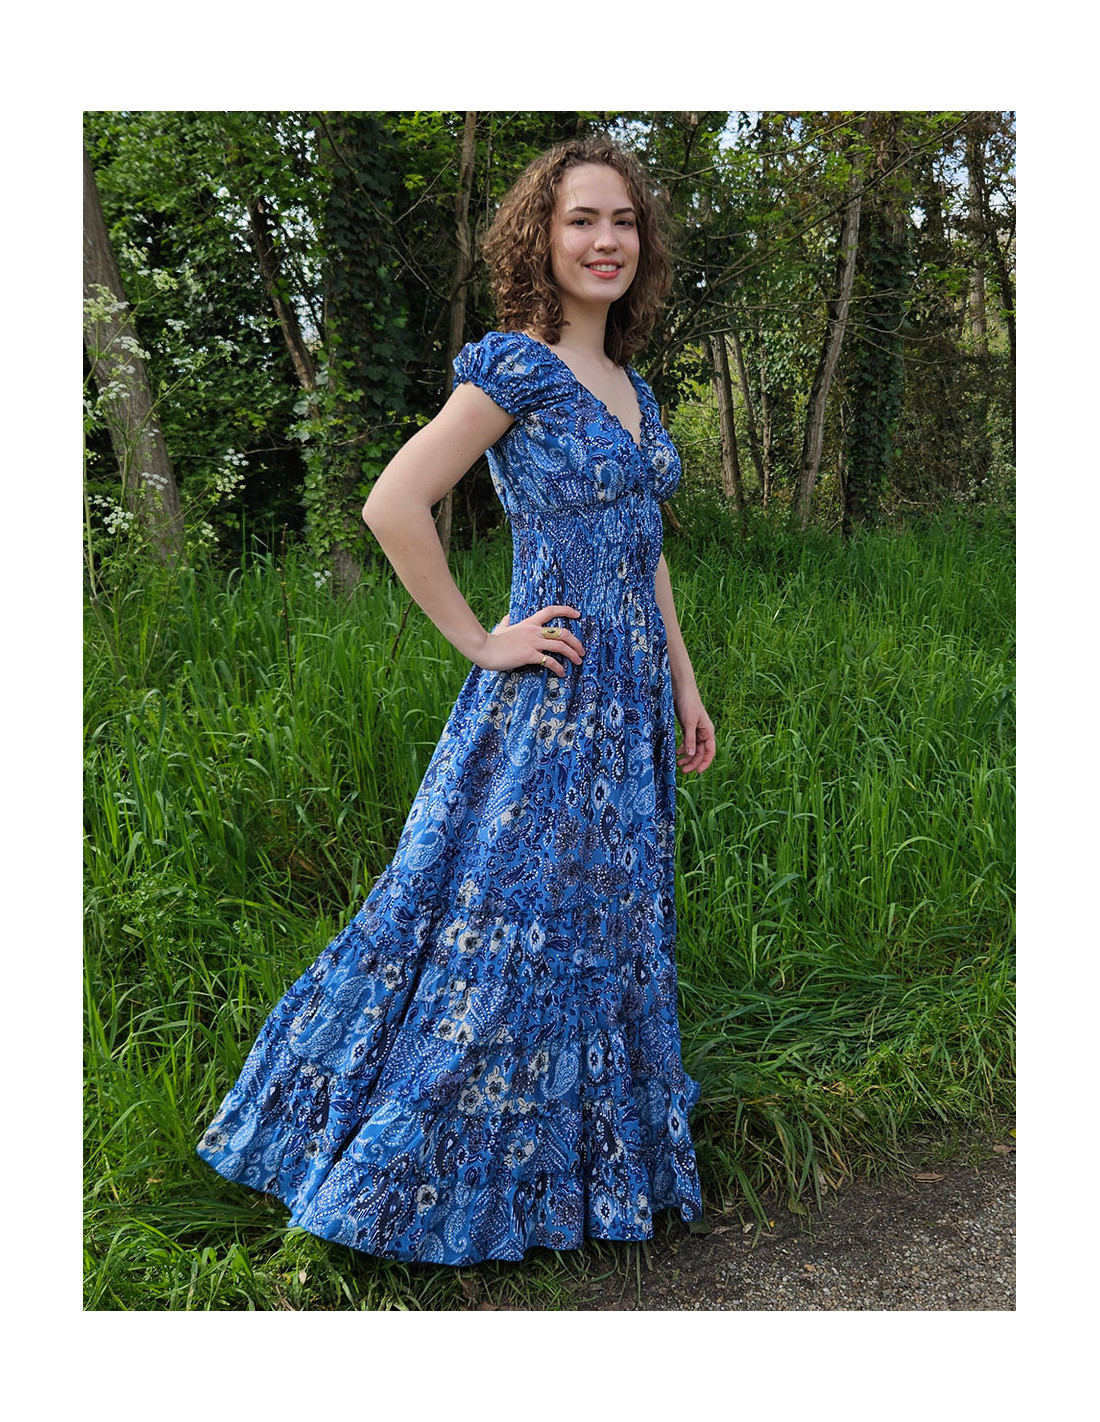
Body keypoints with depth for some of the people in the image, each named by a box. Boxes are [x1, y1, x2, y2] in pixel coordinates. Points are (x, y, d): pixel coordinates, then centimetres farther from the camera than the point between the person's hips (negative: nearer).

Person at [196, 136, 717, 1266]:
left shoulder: (631, 387, 14)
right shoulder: (514, 366, -12)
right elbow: (391, 506, -20)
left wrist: (685, 687, 16)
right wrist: (478, 643, -15)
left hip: (628, 702, 8)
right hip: (544, 704, -8)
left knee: (601, 921, 18)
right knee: (502, 922, 0)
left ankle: (583, 1154, 38)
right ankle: (408, 1168, 20)